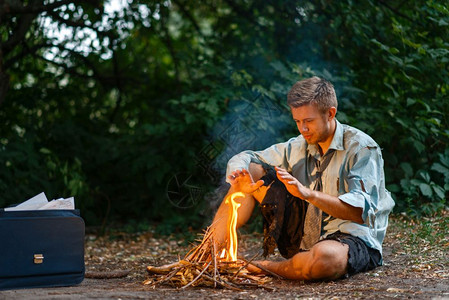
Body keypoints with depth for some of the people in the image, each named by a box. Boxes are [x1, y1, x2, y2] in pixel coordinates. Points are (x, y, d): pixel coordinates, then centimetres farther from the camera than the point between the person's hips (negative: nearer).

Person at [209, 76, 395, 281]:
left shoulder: (361, 147, -11)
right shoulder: (299, 147, 7)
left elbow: (362, 212, -23)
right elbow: (242, 159, 11)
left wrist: (307, 193, -34)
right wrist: (240, 177, -15)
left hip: (355, 240, -6)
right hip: (305, 237, 6)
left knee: (325, 257, -44)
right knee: (252, 173, 0)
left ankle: (266, 269, -14)